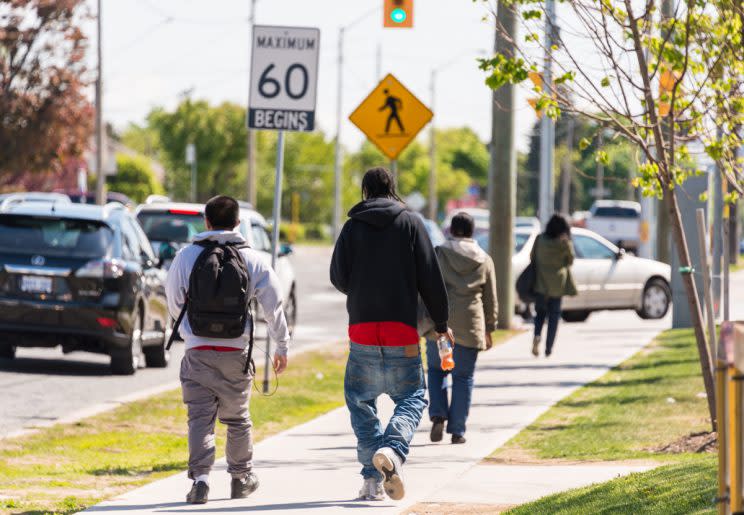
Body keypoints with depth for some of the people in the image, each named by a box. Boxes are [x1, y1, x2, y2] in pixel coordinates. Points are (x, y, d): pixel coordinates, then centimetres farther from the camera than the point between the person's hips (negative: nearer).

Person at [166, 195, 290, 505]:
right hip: (236, 351, 1)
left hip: (197, 351, -1)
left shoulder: (187, 256, -1)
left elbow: (174, 301, 9)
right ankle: (241, 477, 27)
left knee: (200, 416, -1)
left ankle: (200, 476, -17)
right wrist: (282, 346, 11)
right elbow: (273, 304, 1)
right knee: (237, 418, 16)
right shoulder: (250, 259, 0)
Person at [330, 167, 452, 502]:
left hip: (361, 327, 1)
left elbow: (338, 278, 3)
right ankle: (392, 450, -22)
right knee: (412, 398, 8)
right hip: (402, 330, -1)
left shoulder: (352, 228, 5)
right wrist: (441, 323, 10)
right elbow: (430, 278, 0)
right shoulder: (411, 224, 2)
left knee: (361, 400, 12)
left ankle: (373, 478, 3)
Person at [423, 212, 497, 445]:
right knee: (463, 377, 7)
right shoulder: (485, 261, 5)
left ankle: (438, 415, -2)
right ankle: (457, 430, 5)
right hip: (470, 327, 1)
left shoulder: (438, 254, -1)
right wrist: (488, 330, 16)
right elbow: (490, 300, 9)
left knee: (436, 369, 17)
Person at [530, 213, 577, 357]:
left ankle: (537, 335, -15)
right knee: (554, 314, 10)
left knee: (540, 311, 15)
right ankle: (548, 348, 8)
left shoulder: (540, 240, -5)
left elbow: (532, 257, 3)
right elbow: (570, 260, 0)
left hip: (540, 281, 1)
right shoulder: (564, 243, -12)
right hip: (557, 283, -1)